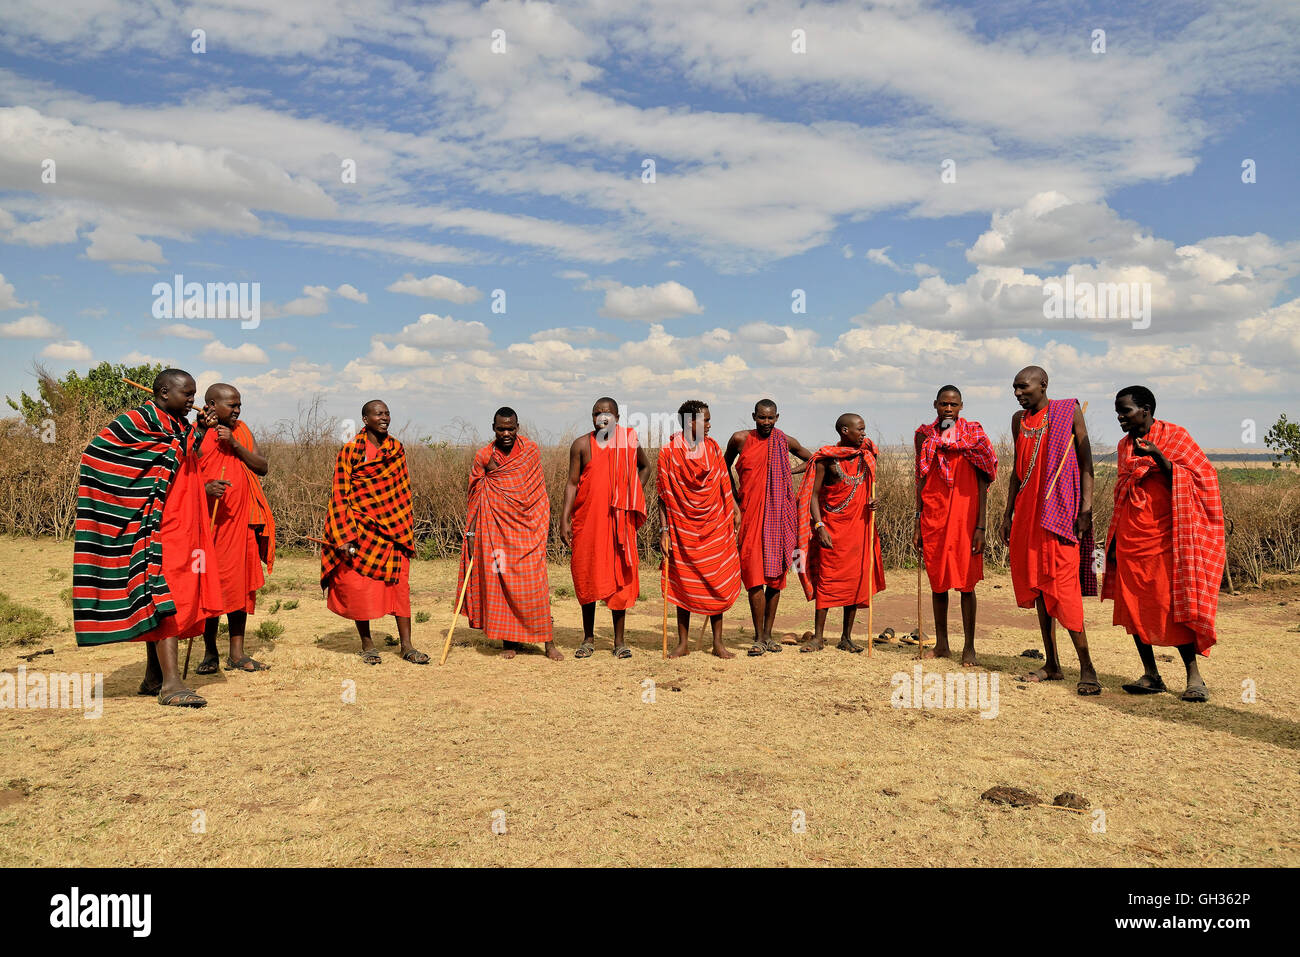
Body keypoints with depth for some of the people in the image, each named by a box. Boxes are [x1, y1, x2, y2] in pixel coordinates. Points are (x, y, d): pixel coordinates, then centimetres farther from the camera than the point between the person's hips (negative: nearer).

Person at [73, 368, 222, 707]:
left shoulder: (180, 425, 16)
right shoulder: (138, 421, -9)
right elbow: (97, 453, -12)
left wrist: (199, 432, 14)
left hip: (180, 527, 9)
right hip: (156, 527, -9)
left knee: (162, 599, 13)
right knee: (163, 594, -14)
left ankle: (154, 678, 22)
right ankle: (171, 684, -16)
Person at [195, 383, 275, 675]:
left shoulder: (241, 432, 12)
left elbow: (262, 467, 3)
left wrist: (234, 444, -9)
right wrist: (206, 487, -25)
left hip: (241, 520, 4)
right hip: (208, 521, -4)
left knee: (240, 584, 6)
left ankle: (237, 654, 12)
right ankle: (210, 654, 13)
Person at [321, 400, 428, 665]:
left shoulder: (397, 449, 8)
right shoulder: (351, 450, -4)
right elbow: (339, 494, -6)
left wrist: (407, 529, 9)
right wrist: (344, 537, -13)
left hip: (391, 529, 3)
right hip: (360, 529, -3)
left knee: (400, 584, -1)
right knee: (359, 587, 2)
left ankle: (406, 646, 5)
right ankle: (367, 644, 18)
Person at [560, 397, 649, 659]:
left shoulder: (629, 442, 4)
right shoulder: (581, 445, 2)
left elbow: (645, 467, 22)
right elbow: (572, 483, 2)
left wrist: (633, 495, 9)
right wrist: (565, 519, -6)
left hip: (619, 519, 0)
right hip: (587, 518, 0)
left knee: (620, 574, 2)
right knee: (587, 575, 5)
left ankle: (619, 640, 13)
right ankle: (588, 637, 19)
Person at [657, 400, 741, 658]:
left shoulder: (712, 448, 6)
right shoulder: (669, 452, -4)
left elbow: (724, 485, 12)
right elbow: (663, 496, -3)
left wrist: (734, 509, 2)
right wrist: (664, 530, -7)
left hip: (713, 528, 2)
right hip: (682, 529, -2)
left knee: (717, 583, 3)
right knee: (683, 584, 4)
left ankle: (718, 643, 12)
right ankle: (683, 643, 15)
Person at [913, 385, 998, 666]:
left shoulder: (973, 435, 1)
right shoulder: (925, 436, 10)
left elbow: (982, 483, -1)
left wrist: (981, 526, -7)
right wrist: (917, 524, 9)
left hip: (964, 514, -3)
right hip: (933, 516, 3)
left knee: (966, 582, -2)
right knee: (938, 581, 8)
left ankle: (969, 647, 6)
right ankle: (941, 644, 18)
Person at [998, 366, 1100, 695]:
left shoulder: (1069, 411, -1)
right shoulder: (1019, 420, 14)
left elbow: (1086, 461, -3)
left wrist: (1086, 509, -12)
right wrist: (1008, 514, 16)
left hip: (1060, 510, -6)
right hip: (1027, 511, 6)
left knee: (1062, 587, -11)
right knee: (1036, 585, 8)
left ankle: (1087, 668, -2)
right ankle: (1052, 664, 17)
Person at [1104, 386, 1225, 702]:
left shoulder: (1175, 436, -2)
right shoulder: (1124, 445, 14)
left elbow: (1200, 478, -9)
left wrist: (1159, 458, -23)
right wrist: (1115, 539, 18)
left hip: (1165, 536, -6)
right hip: (1131, 538, 6)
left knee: (1172, 606, -9)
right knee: (1132, 607, 3)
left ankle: (1194, 677, 1)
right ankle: (1150, 675, 12)